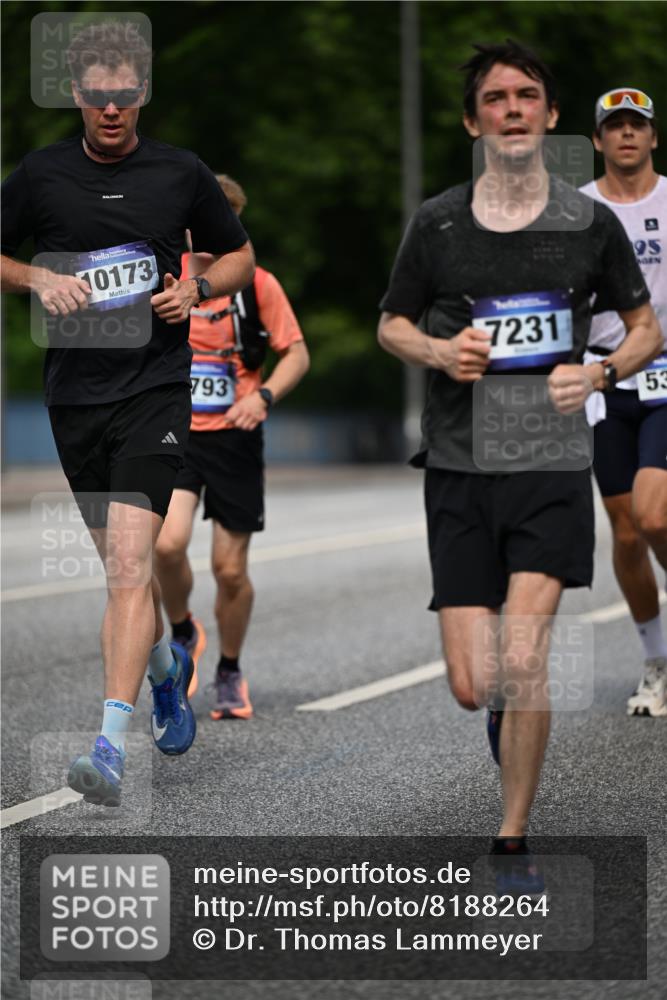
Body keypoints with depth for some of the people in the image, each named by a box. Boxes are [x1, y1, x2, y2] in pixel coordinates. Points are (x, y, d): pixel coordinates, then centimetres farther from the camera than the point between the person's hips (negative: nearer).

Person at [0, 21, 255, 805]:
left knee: (129, 559, -17)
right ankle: (166, 667, 45)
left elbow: (238, 255, 15)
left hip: (155, 388, -3)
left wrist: (198, 289, -5)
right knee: (117, 562, 14)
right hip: (74, 394, 3)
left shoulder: (181, 173, 2)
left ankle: (111, 746, -24)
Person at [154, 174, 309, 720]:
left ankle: (230, 673, 24)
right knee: (168, 544, -22)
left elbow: (297, 353, 1)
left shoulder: (257, 284, -2)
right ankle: (184, 634, 8)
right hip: (174, 434, 1)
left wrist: (264, 395, -16)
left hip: (234, 438, -1)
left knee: (230, 568, 1)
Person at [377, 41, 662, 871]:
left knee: (522, 665, -16)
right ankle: (514, 719, 36)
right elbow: (390, 324, 15)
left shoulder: (589, 223, 2)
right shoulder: (436, 223, 3)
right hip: (458, 468, 1)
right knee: (473, 689, -2)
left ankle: (511, 842, 0)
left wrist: (597, 374, -8)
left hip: (551, 464, -1)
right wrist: (438, 350, -7)